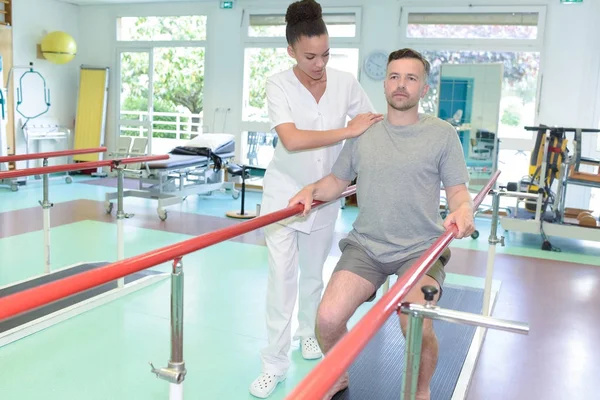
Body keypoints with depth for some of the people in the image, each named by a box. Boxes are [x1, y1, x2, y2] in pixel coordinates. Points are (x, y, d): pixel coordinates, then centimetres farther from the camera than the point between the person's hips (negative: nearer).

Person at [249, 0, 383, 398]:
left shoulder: (346, 83, -7)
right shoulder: (278, 84, -14)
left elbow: (375, 128, 3)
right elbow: (291, 139, -28)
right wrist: (347, 131, -26)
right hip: (284, 192, -2)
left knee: (313, 272, 15)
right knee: (282, 275, -3)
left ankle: (309, 332, 39)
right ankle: (275, 362, 8)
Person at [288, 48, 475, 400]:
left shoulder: (442, 133, 3)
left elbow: (457, 189, 3)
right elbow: (338, 181, 15)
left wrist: (463, 209, -20)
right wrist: (312, 190, -5)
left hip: (421, 249, -2)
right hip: (366, 245, 2)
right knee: (328, 320, -16)